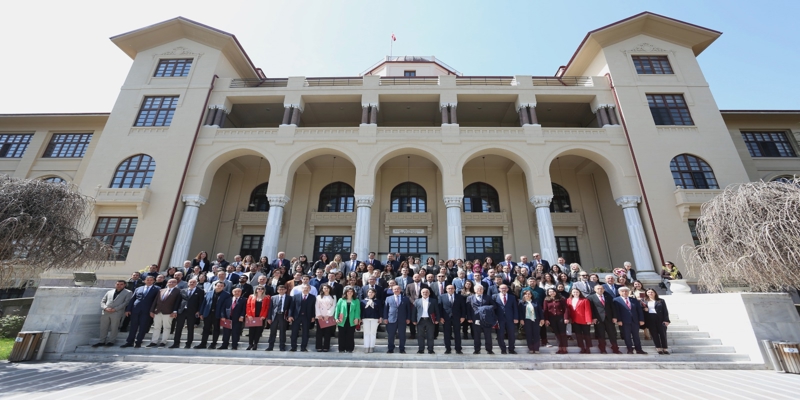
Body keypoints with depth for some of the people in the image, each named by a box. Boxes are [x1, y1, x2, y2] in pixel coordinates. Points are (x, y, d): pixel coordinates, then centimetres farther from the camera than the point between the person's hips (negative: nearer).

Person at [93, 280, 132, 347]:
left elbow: (126, 302, -5)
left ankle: (111, 341, 10)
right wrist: (105, 308, -5)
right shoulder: (109, 292, 18)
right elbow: (102, 301, 15)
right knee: (103, 327, 7)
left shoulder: (128, 293, 4)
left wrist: (115, 309, -13)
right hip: (105, 312, 4)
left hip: (117, 313, -4)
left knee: (114, 328, 0)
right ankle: (102, 341, 19)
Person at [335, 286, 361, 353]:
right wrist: (336, 318, -5)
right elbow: (337, 309, 3)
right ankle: (341, 349, 16)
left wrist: (357, 318, -13)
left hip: (351, 321, 0)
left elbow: (357, 310, -2)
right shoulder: (341, 300, 6)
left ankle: (349, 349, 16)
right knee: (342, 335, 5)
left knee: (350, 335, 5)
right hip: (342, 321, 0)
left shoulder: (356, 301, 5)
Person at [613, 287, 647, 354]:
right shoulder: (616, 300, -1)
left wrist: (641, 320, 1)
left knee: (636, 336, 9)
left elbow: (639, 310, 10)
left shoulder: (634, 300, 13)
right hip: (624, 321, -4)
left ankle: (639, 350, 17)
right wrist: (619, 320, -14)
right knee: (627, 336, 0)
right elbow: (616, 311, -7)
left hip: (635, 321, 4)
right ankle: (630, 350, 7)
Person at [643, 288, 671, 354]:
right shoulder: (645, 301, 8)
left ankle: (665, 348, 10)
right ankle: (659, 348, 9)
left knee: (662, 333, 1)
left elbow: (665, 311, 0)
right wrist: (644, 309, -12)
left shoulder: (661, 301, 5)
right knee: (654, 334, 2)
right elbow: (642, 310, 10)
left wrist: (666, 320, -8)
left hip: (660, 319, -1)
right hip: (650, 319, 1)